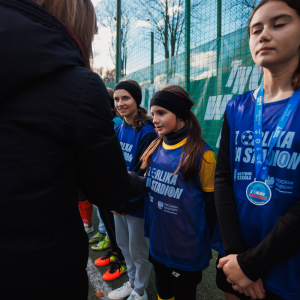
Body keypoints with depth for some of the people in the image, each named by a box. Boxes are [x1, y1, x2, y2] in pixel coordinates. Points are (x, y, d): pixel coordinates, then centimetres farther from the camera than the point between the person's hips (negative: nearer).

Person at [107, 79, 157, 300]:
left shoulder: (147, 132, -19)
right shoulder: (118, 129, 4)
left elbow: (143, 174, -19)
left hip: (136, 203, -7)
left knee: (138, 249, 12)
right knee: (123, 243, 22)